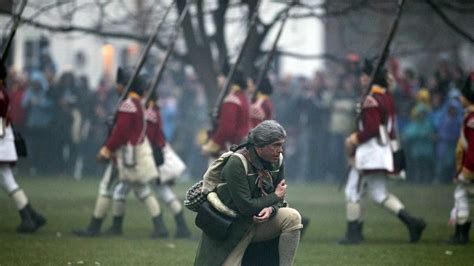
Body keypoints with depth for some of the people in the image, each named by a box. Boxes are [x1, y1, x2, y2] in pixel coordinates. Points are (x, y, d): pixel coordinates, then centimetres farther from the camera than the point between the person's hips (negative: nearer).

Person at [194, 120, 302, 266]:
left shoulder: (277, 160, 0)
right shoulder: (237, 163, -20)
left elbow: (279, 198, 6)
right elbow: (245, 206, -23)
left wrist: (271, 209, -18)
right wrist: (275, 197, -12)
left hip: (260, 221, 5)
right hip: (235, 225, -5)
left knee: (292, 217, -20)